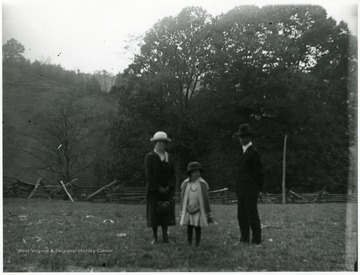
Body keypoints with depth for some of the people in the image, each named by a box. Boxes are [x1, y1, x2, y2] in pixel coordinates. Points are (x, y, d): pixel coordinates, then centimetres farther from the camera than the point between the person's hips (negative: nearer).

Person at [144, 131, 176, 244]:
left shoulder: (169, 157, 7)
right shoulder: (149, 157, -7)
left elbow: (172, 173, 4)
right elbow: (149, 174, -13)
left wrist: (169, 187, -10)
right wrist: (158, 188, -16)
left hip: (166, 190, 4)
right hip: (153, 190, -4)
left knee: (166, 212, 2)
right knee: (154, 212, 0)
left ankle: (165, 236, 8)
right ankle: (155, 237, 10)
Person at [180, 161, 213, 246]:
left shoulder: (202, 184, -7)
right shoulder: (185, 184, -2)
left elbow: (205, 199, -2)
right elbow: (183, 199, 6)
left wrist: (208, 214, 1)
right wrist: (182, 213, 9)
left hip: (198, 210, -2)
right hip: (188, 210, 2)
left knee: (198, 227, 2)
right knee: (189, 227, 5)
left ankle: (197, 244, 11)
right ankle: (189, 244, 14)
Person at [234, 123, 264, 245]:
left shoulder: (254, 153, -11)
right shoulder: (243, 153, 17)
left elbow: (259, 173, -10)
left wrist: (258, 189, -6)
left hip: (250, 191, -8)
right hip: (241, 191, 9)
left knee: (252, 216, -2)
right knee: (242, 216, 10)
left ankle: (256, 240, 6)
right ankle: (244, 239, 18)